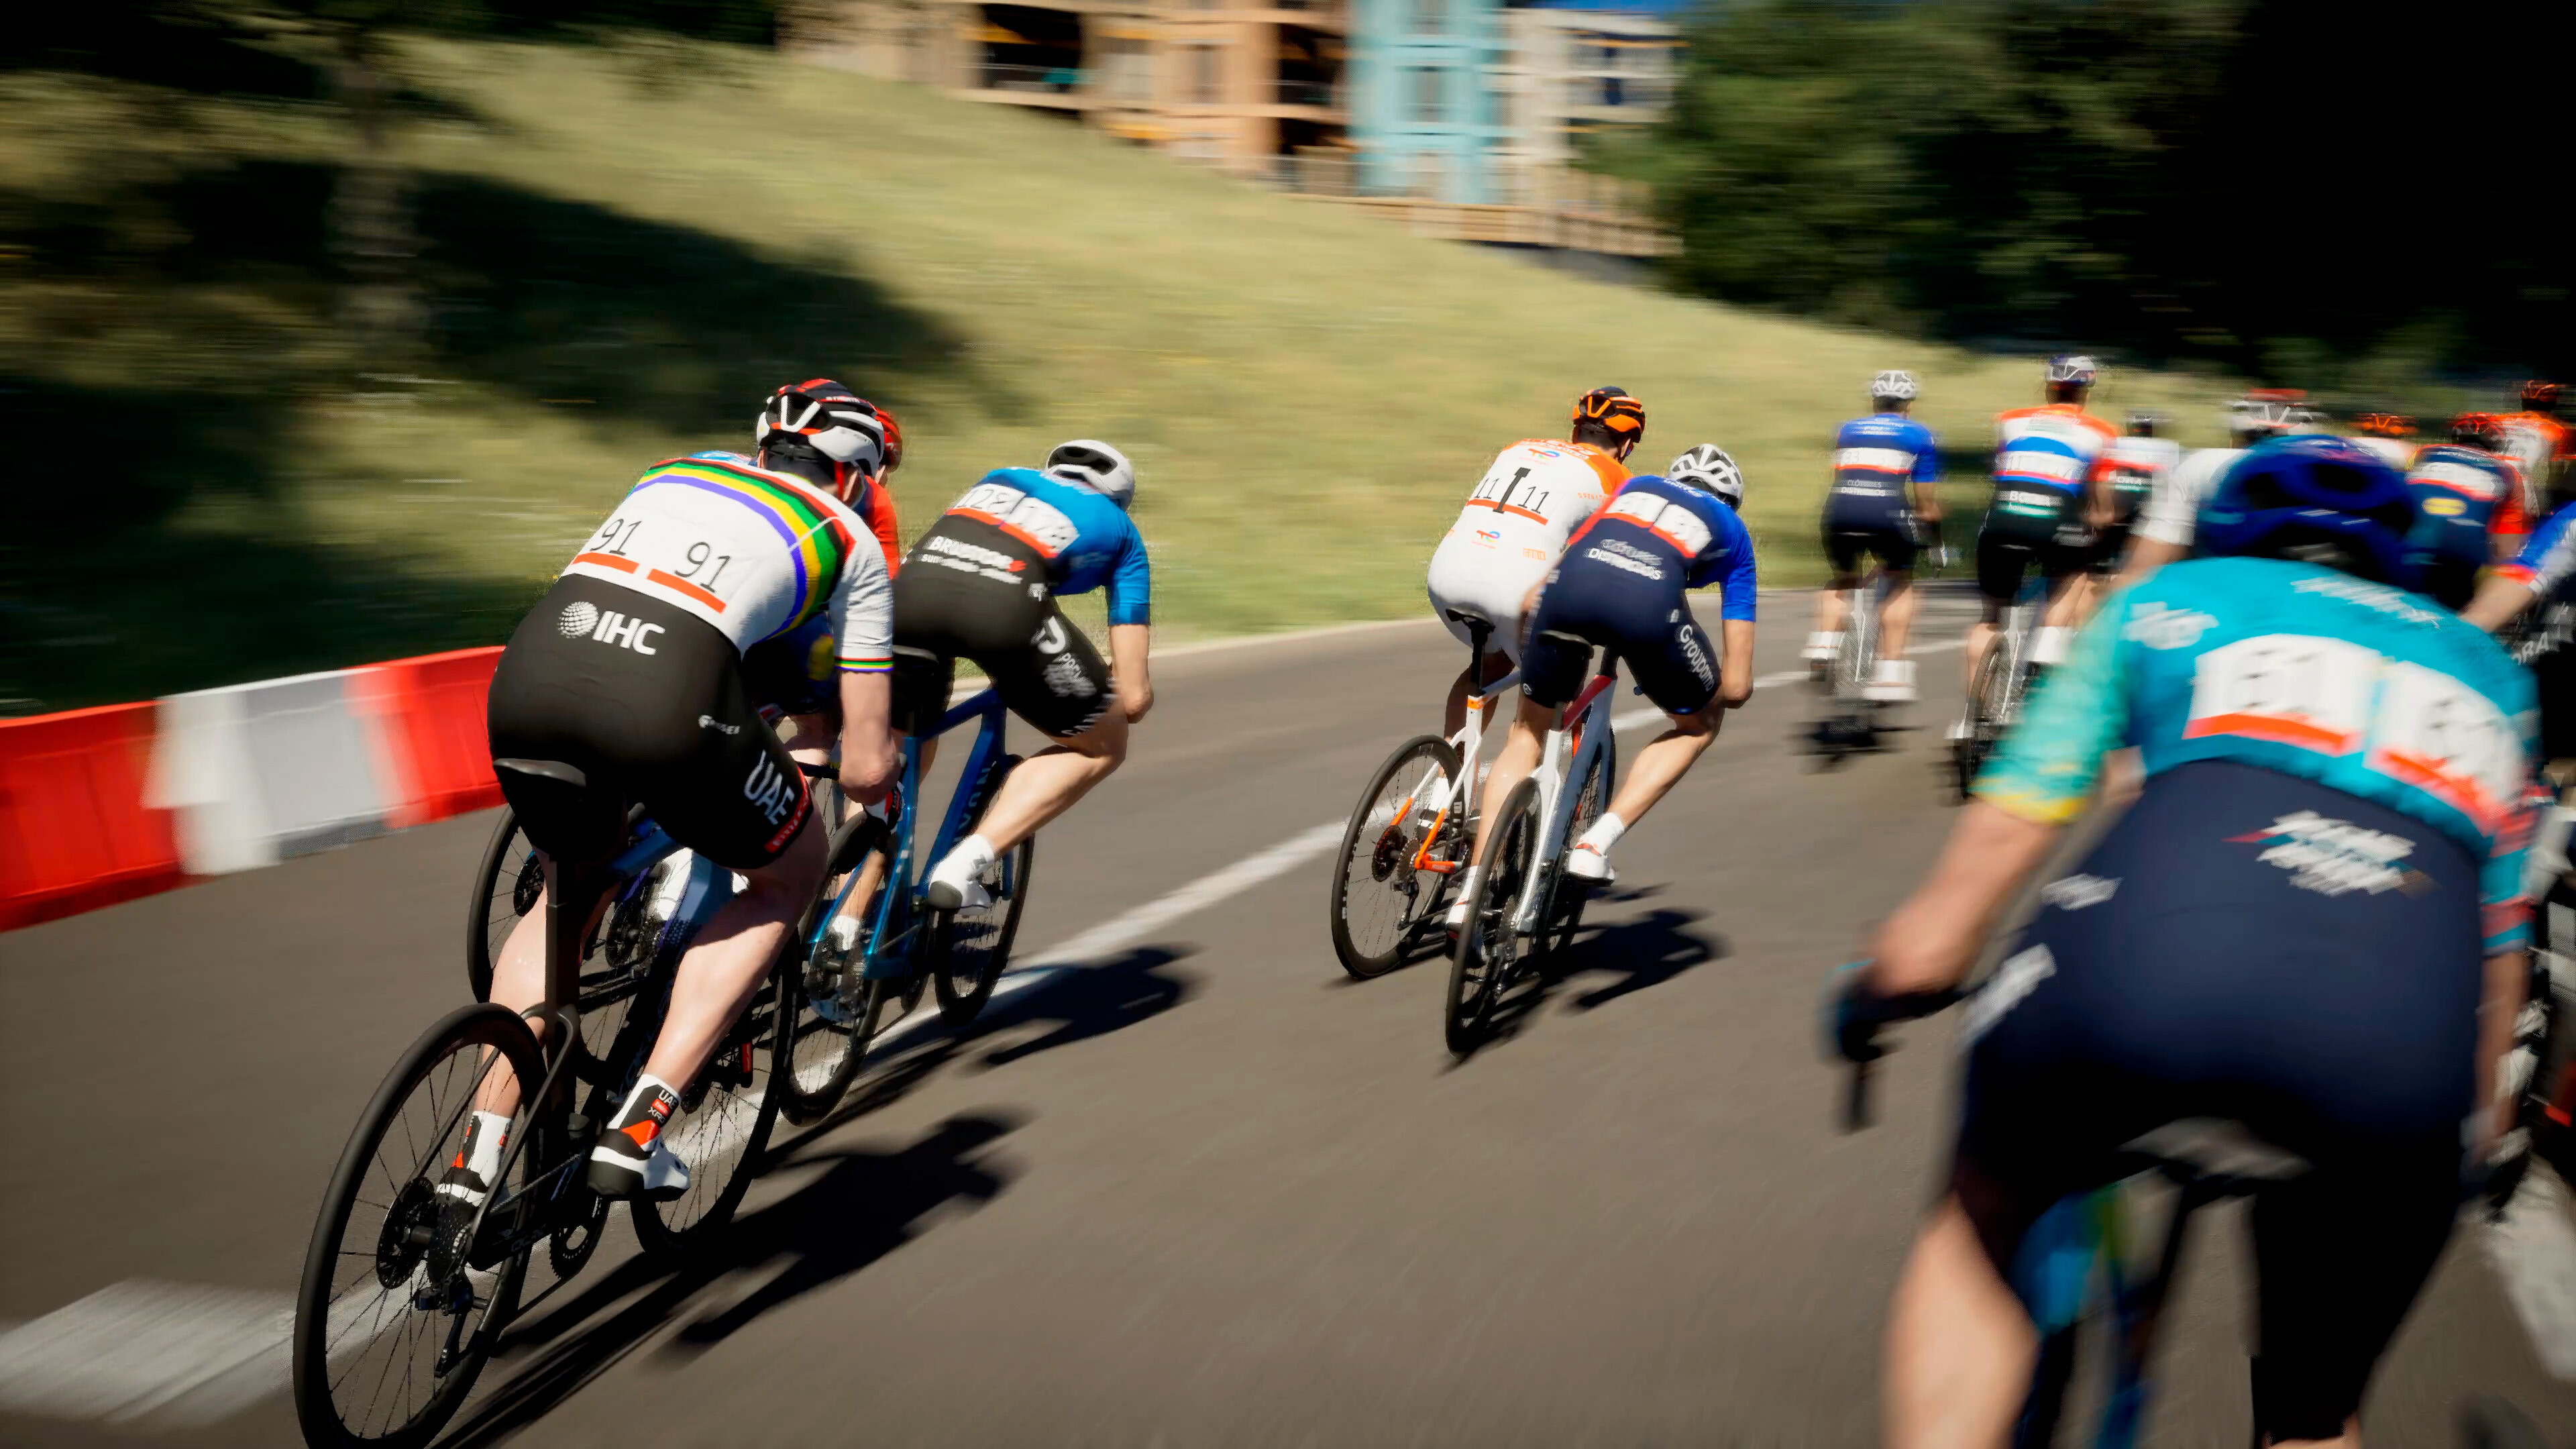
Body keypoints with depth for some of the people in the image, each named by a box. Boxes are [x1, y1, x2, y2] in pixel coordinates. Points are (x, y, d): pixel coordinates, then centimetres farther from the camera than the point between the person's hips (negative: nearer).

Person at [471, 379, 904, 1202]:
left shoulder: (676, 470, 34)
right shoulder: (853, 545, 22)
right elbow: (864, 765, 20)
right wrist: (878, 783, 45)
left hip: (523, 676, 5)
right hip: (668, 705, -5)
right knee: (790, 877, 24)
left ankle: (476, 1160, 25)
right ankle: (636, 1134, 12)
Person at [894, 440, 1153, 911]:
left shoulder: (1000, 478, 40)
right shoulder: (1119, 530, 30)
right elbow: (1134, 695, 26)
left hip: (909, 587, 4)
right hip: (1005, 605, -4)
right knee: (1101, 747, 18)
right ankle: (965, 866, 1)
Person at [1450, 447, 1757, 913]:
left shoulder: (1634, 485, 40)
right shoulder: (1734, 533, 34)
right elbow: (1736, 687, 28)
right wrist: (1734, 688, 49)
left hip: (1567, 584, 3)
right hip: (1650, 600, -2)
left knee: (1528, 732, 25)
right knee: (1699, 724, 27)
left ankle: (1471, 891, 15)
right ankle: (1597, 844, 8)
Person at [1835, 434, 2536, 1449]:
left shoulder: (2175, 597, 30)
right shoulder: (2483, 667, 38)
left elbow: (2003, 833, 25)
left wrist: (1881, 984, 37)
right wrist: (2474, 1135, 52)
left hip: (2148, 951, -2)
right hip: (2406, 1047, 2)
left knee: (1983, 1221, 28)